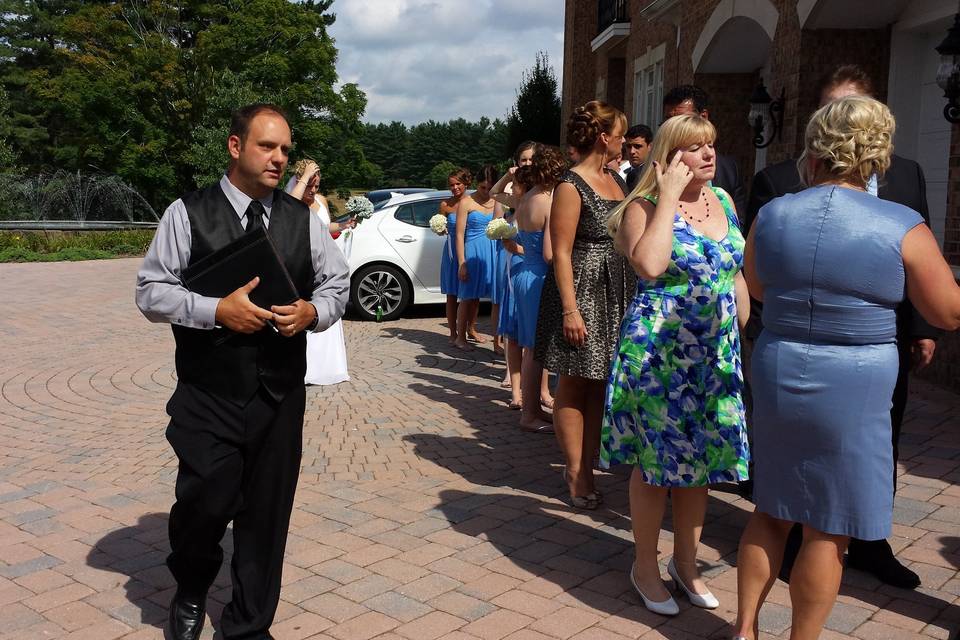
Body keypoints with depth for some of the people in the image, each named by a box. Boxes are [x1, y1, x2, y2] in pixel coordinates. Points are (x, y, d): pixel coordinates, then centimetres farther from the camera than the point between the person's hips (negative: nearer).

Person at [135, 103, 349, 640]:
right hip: (208, 395, -3)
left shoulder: (303, 219, 6)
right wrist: (216, 310, -18)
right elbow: (152, 291, -4)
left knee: (268, 512, 10)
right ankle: (191, 593, 35)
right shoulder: (187, 213, -3)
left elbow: (337, 286, 11)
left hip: (281, 395, 3)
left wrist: (312, 312, -10)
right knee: (205, 504, 0)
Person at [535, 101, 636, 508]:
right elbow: (561, 252, -15)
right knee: (574, 385, 1)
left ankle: (585, 469, 19)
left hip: (616, 294, 8)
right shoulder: (572, 186, -11)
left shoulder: (615, 179, 13)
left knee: (599, 385, 10)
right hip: (582, 291, -8)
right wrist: (570, 309, -20)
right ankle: (575, 473, 10)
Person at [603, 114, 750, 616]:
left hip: (717, 355, 6)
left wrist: (743, 330, 12)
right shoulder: (645, 207, -10)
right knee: (656, 461, 5)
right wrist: (668, 198, -23)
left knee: (701, 460, 14)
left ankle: (685, 562, 31)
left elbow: (736, 272, 16)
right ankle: (645, 567, 24)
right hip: (658, 354, -6)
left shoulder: (723, 201, 9)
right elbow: (649, 265, -30)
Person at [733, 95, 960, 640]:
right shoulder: (903, 227, -12)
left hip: (777, 375, 4)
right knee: (828, 528, 11)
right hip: (853, 387, -3)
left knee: (772, 510, 20)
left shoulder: (771, 216, -2)